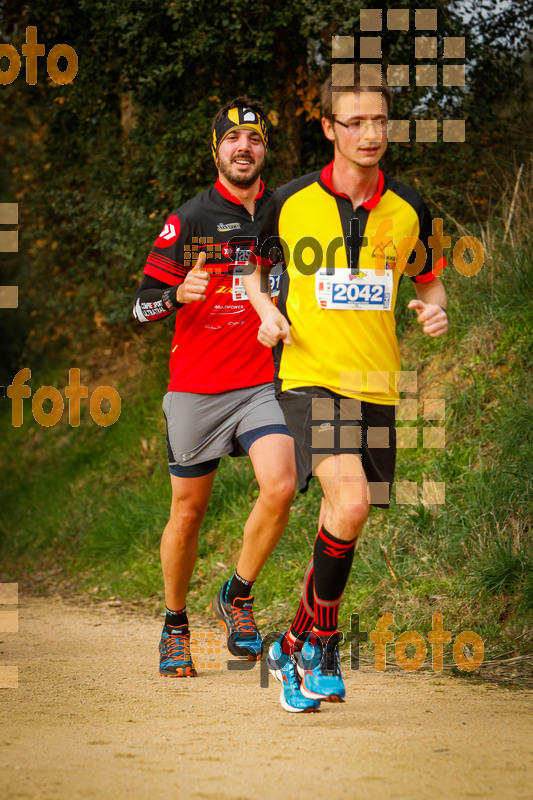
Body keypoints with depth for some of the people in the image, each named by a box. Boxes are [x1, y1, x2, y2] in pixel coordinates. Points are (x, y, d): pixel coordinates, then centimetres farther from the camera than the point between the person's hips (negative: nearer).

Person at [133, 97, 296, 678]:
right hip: (195, 388, -2)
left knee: (280, 486, -20)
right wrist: (179, 295, -25)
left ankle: (238, 597, 1)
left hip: (261, 384, 2)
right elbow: (142, 304, -6)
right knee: (189, 510, 6)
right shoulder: (189, 220, -3)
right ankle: (175, 624, 26)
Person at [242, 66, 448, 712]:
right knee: (350, 502, -23)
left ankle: (296, 647, 27)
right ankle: (322, 644, -6)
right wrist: (268, 313, -3)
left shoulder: (408, 210, 5)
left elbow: (429, 281, 20)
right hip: (309, 375, -4)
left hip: (376, 385, 4)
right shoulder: (290, 203, -1)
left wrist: (435, 310, -2)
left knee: (345, 518, 7)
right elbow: (253, 267, 16)